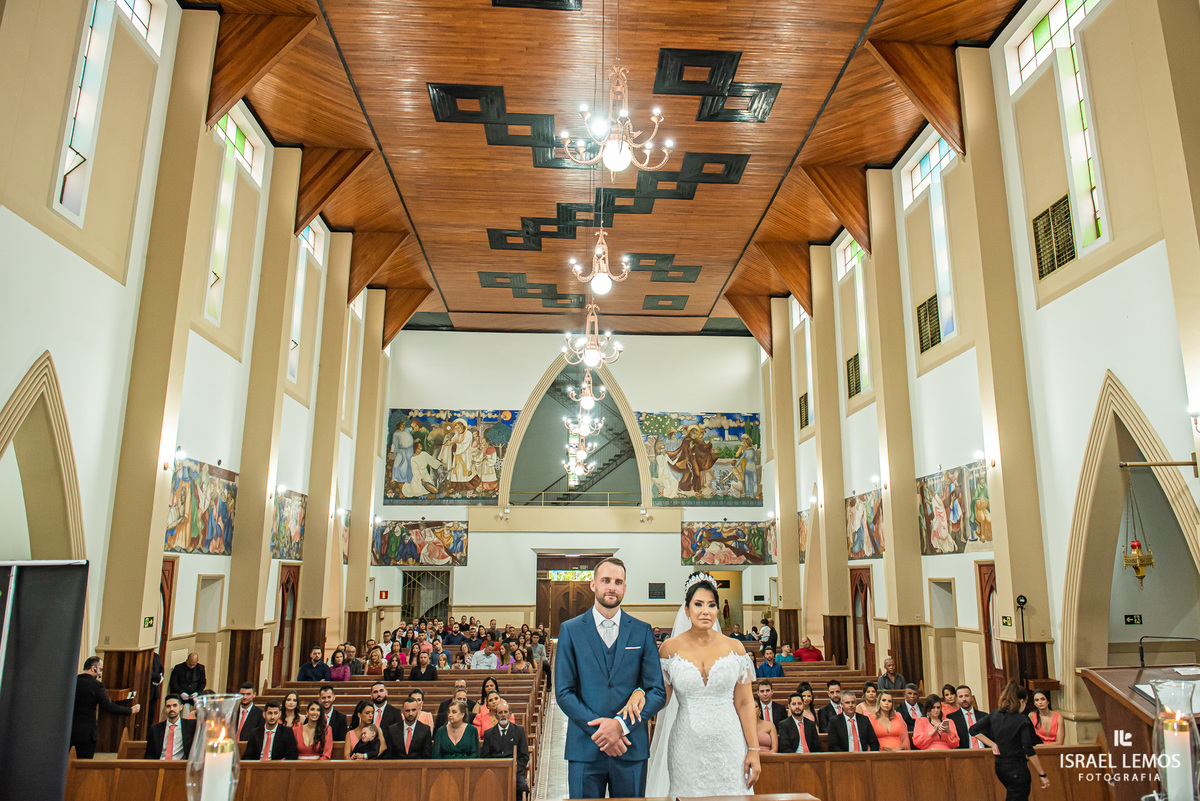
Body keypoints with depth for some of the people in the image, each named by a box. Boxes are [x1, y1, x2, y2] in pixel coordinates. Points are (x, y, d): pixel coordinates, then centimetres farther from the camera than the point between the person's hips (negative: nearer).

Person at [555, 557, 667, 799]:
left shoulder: (642, 632, 4)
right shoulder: (570, 630, 2)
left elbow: (658, 692, 1)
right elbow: (563, 693, -2)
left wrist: (621, 724, -12)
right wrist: (598, 730, -12)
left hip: (631, 748, 1)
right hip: (584, 748, -1)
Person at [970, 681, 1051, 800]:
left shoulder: (994, 715, 4)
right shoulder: (1023, 721, -12)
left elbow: (973, 730, 3)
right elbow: (1029, 750, -16)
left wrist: (992, 744, 7)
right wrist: (1042, 775, -10)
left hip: (999, 767, 6)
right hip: (1017, 770, -6)